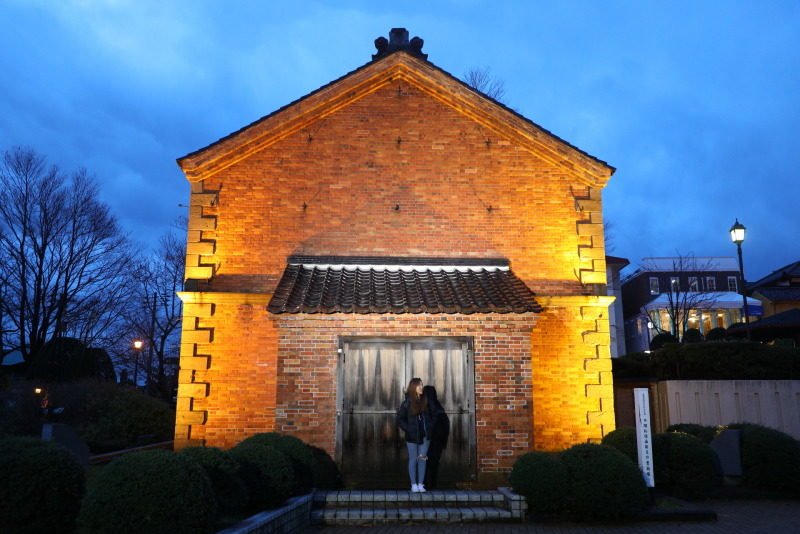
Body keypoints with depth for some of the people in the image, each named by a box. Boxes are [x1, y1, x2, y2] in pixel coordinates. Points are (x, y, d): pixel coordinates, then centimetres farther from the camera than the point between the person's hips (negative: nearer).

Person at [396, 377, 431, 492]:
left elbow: (429, 417, 13)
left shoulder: (425, 401, 5)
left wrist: (429, 429, 1)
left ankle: (421, 484, 14)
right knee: (413, 460, 5)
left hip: (424, 436, 3)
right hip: (412, 437, -3)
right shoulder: (407, 403, -5)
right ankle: (414, 485, 13)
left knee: (422, 459, 6)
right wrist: (408, 429, -10)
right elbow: (399, 419, -4)